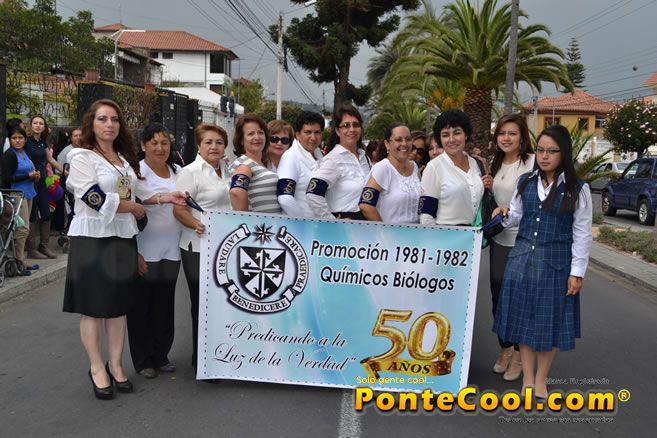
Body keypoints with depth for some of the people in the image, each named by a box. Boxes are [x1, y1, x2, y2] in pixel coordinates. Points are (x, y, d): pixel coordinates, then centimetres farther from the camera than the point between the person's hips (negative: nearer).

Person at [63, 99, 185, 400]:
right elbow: (95, 199, -19)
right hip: (92, 239, -6)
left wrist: (163, 197, 3)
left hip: (123, 238, 6)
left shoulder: (125, 158, 14)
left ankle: (115, 365, 22)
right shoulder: (82, 157, -8)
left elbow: (136, 194, 19)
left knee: (118, 305, 11)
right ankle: (97, 368, 16)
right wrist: (133, 207, -9)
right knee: (93, 307, 3)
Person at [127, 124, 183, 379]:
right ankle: (142, 360, 18)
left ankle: (161, 356, 25)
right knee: (142, 306, 5)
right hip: (145, 251, -5)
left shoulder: (178, 172, 10)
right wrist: (134, 252, -15)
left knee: (165, 305, 12)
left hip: (171, 250, 5)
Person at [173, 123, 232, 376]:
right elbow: (179, 210, -13)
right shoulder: (190, 172, -7)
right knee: (202, 304, 2)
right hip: (199, 248, -6)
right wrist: (197, 225, -31)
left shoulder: (227, 170, 13)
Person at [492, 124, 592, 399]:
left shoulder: (578, 189, -6)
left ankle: (541, 380, 26)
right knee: (523, 318, 9)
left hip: (555, 262, -3)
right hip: (522, 258, 3)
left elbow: (582, 233, -4)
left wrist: (577, 272, -7)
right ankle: (527, 379, 23)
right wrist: (506, 215, -10)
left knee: (549, 321, 7)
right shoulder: (525, 182, 4)